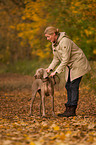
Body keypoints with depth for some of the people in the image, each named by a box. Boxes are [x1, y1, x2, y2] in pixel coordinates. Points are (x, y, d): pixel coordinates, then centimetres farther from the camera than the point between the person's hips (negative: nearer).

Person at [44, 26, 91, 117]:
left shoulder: (64, 41, -27)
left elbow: (65, 60, -28)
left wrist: (56, 72, -26)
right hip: (70, 66, 9)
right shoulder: (54, 43, 3)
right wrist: (50, 68, -5)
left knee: (73, 86, -11)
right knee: (68, 86, 4)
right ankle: (68, 109, 6)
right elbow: (56, 58, 9)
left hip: (78, 64, -9)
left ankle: (72, 110, -11)